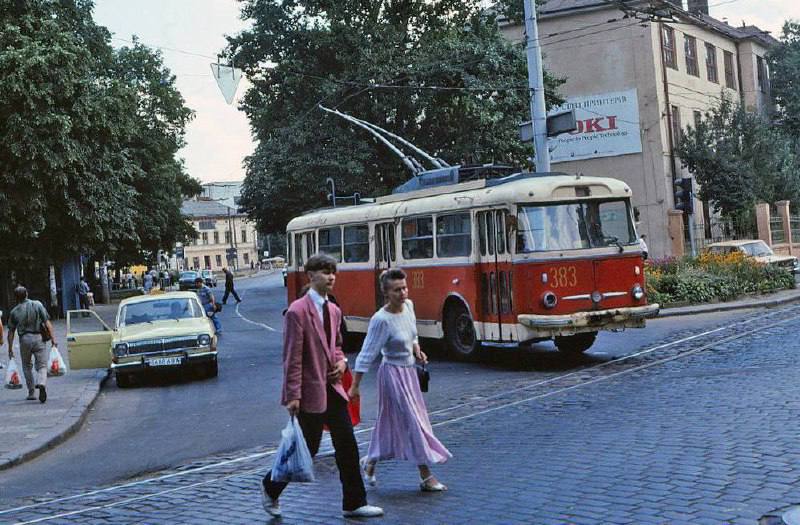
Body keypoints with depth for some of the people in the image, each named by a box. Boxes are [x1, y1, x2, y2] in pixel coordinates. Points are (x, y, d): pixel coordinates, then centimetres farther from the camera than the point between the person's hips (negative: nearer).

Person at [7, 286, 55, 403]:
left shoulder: (14, 312, 3)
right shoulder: (37, 305, 0)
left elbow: (11, 332, 5)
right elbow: (47, 323, -6)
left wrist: (10, 348, 12)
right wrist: (53, 338, -4)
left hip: (24, 340, 1)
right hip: (38, 338, -1)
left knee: (27, 367, 18)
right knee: (42, 366, 1)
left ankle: (31, 392, 19)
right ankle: (41, 384, -27)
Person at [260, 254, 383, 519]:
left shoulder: (334, 311, 9)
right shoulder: (298, 311, -15)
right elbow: (292, 357, -16)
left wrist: (341, 361, 3)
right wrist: (293, 395, -19)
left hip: (332, 387, 7)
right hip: (310, 390, -7)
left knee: (347, 446, 7)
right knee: (308, 448, 3)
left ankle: (353, 504, 17)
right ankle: (270, 487, 27)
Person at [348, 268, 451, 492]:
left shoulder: (408, 306, 0)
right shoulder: (381, 320, -22)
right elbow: (367, 354, -18)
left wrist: (417, 351, 0)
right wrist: (355, 386, -16)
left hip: (409, 371, 8)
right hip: (393, 373, -8)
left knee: (391, 422, 16)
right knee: (413, 422, -5)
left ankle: (370, 461, 33)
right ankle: (426, 477, 3)